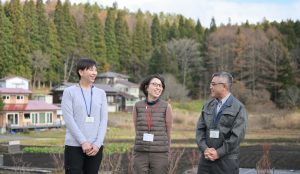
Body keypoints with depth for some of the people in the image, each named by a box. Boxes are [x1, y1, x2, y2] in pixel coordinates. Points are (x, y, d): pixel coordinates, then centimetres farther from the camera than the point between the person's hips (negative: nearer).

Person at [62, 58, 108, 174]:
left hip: (95, 146, 3)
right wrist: (83, 142, -14)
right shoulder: (69, 92, 0)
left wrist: (97, 143, -7)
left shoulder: (101, 93, 10)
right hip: (74, 145, -3)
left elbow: (103, 120, 5)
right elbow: (69, 120, -7)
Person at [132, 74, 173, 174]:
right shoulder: (137, 106, 2)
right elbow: (137, 131, 11)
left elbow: (168, 133, 6)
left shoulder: (166, 107, -2)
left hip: (159, 155, -1)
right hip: (140, 155, 1)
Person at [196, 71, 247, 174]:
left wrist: (219, 152, -14)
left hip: (226, 161, -4)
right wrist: (205, 149, -7)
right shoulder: (208, 105, 11)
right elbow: (200, 129, 8)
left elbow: (237, 135, -12)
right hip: (206, 158, 5)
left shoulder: (238, 108, -5)